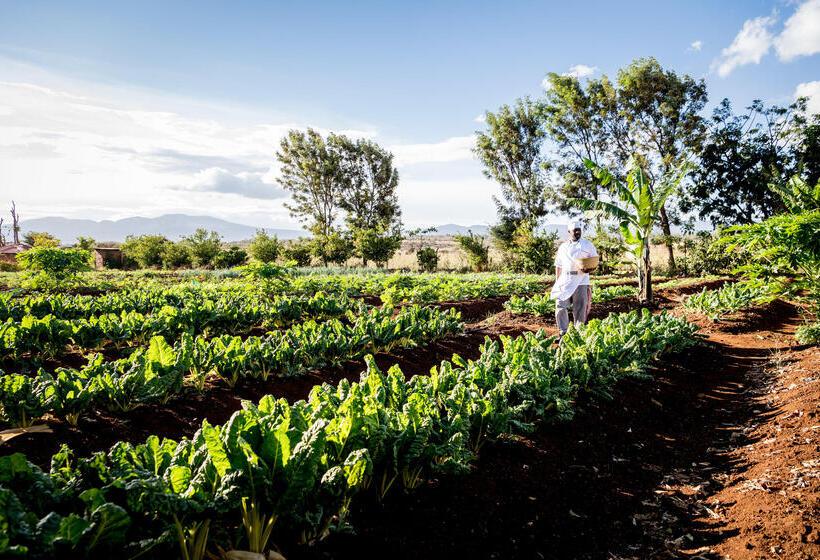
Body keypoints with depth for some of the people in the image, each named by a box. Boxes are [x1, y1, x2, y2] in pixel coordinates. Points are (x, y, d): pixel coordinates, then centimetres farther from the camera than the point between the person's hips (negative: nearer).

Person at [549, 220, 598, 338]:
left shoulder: (588, 245, 5)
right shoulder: (563, 247, 13)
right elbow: (558, 265, 17)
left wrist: (589, 269, -16)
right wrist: (557, 282, 12)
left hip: (581, 281, -2)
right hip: (565, 281, 3)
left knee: (580, 309, 0)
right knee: (560, 306, -3)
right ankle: (563, 331, 7)